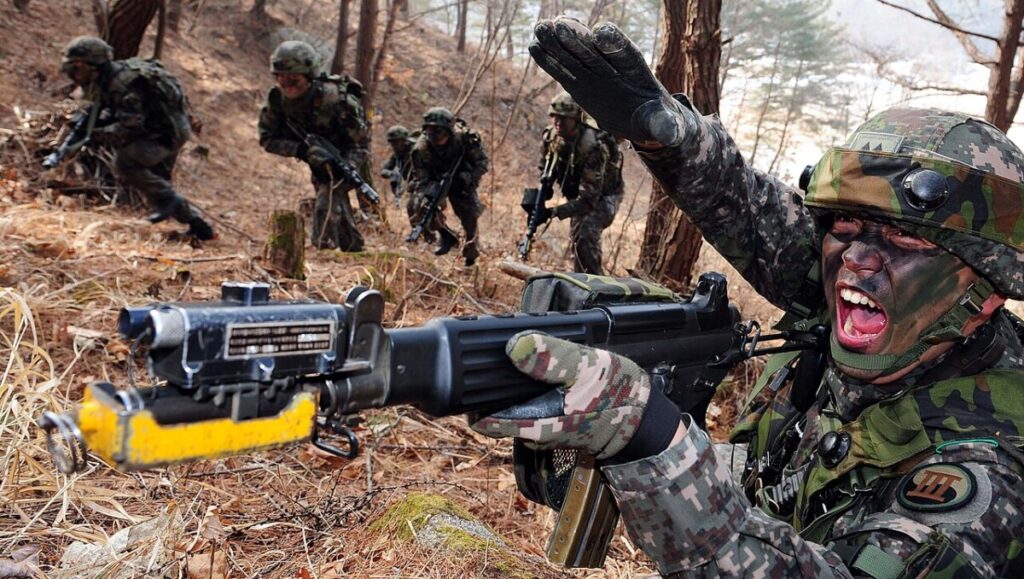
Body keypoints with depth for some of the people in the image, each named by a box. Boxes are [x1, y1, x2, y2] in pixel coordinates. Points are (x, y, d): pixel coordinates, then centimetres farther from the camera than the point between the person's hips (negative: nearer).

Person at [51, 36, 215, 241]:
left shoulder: (122, 83, -25)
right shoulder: (107, 79, 6)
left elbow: (130, 126, -28)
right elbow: (112, 112, 17)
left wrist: (95, 135, -23)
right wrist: (91, 122, -2)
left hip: (169, 131, -11)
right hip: (163, 128, 11)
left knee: (124, 161, -25)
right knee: (154, 181, 16)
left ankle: (167, 199, -11)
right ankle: (199, 227, 22)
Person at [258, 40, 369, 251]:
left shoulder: (335, 99, -34)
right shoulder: (276, 99, -21)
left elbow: (360, 144, -26)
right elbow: (267, 139, -14)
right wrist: (303, 150, -32)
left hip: (342, 158, -5)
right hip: (318, 161, 5)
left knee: (326, 205, -23)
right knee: (338, 209, 15)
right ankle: (354, 252, 35)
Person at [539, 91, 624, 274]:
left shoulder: (593, 147, -37)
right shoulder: (550, 136, -16)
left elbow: (589, 199, -38)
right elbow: (546, 171, -1)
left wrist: (555, 212, -46)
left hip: (604, 195, -7)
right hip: (577, 193, 8)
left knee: (585, 234, -28)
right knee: (575, 237, 13)